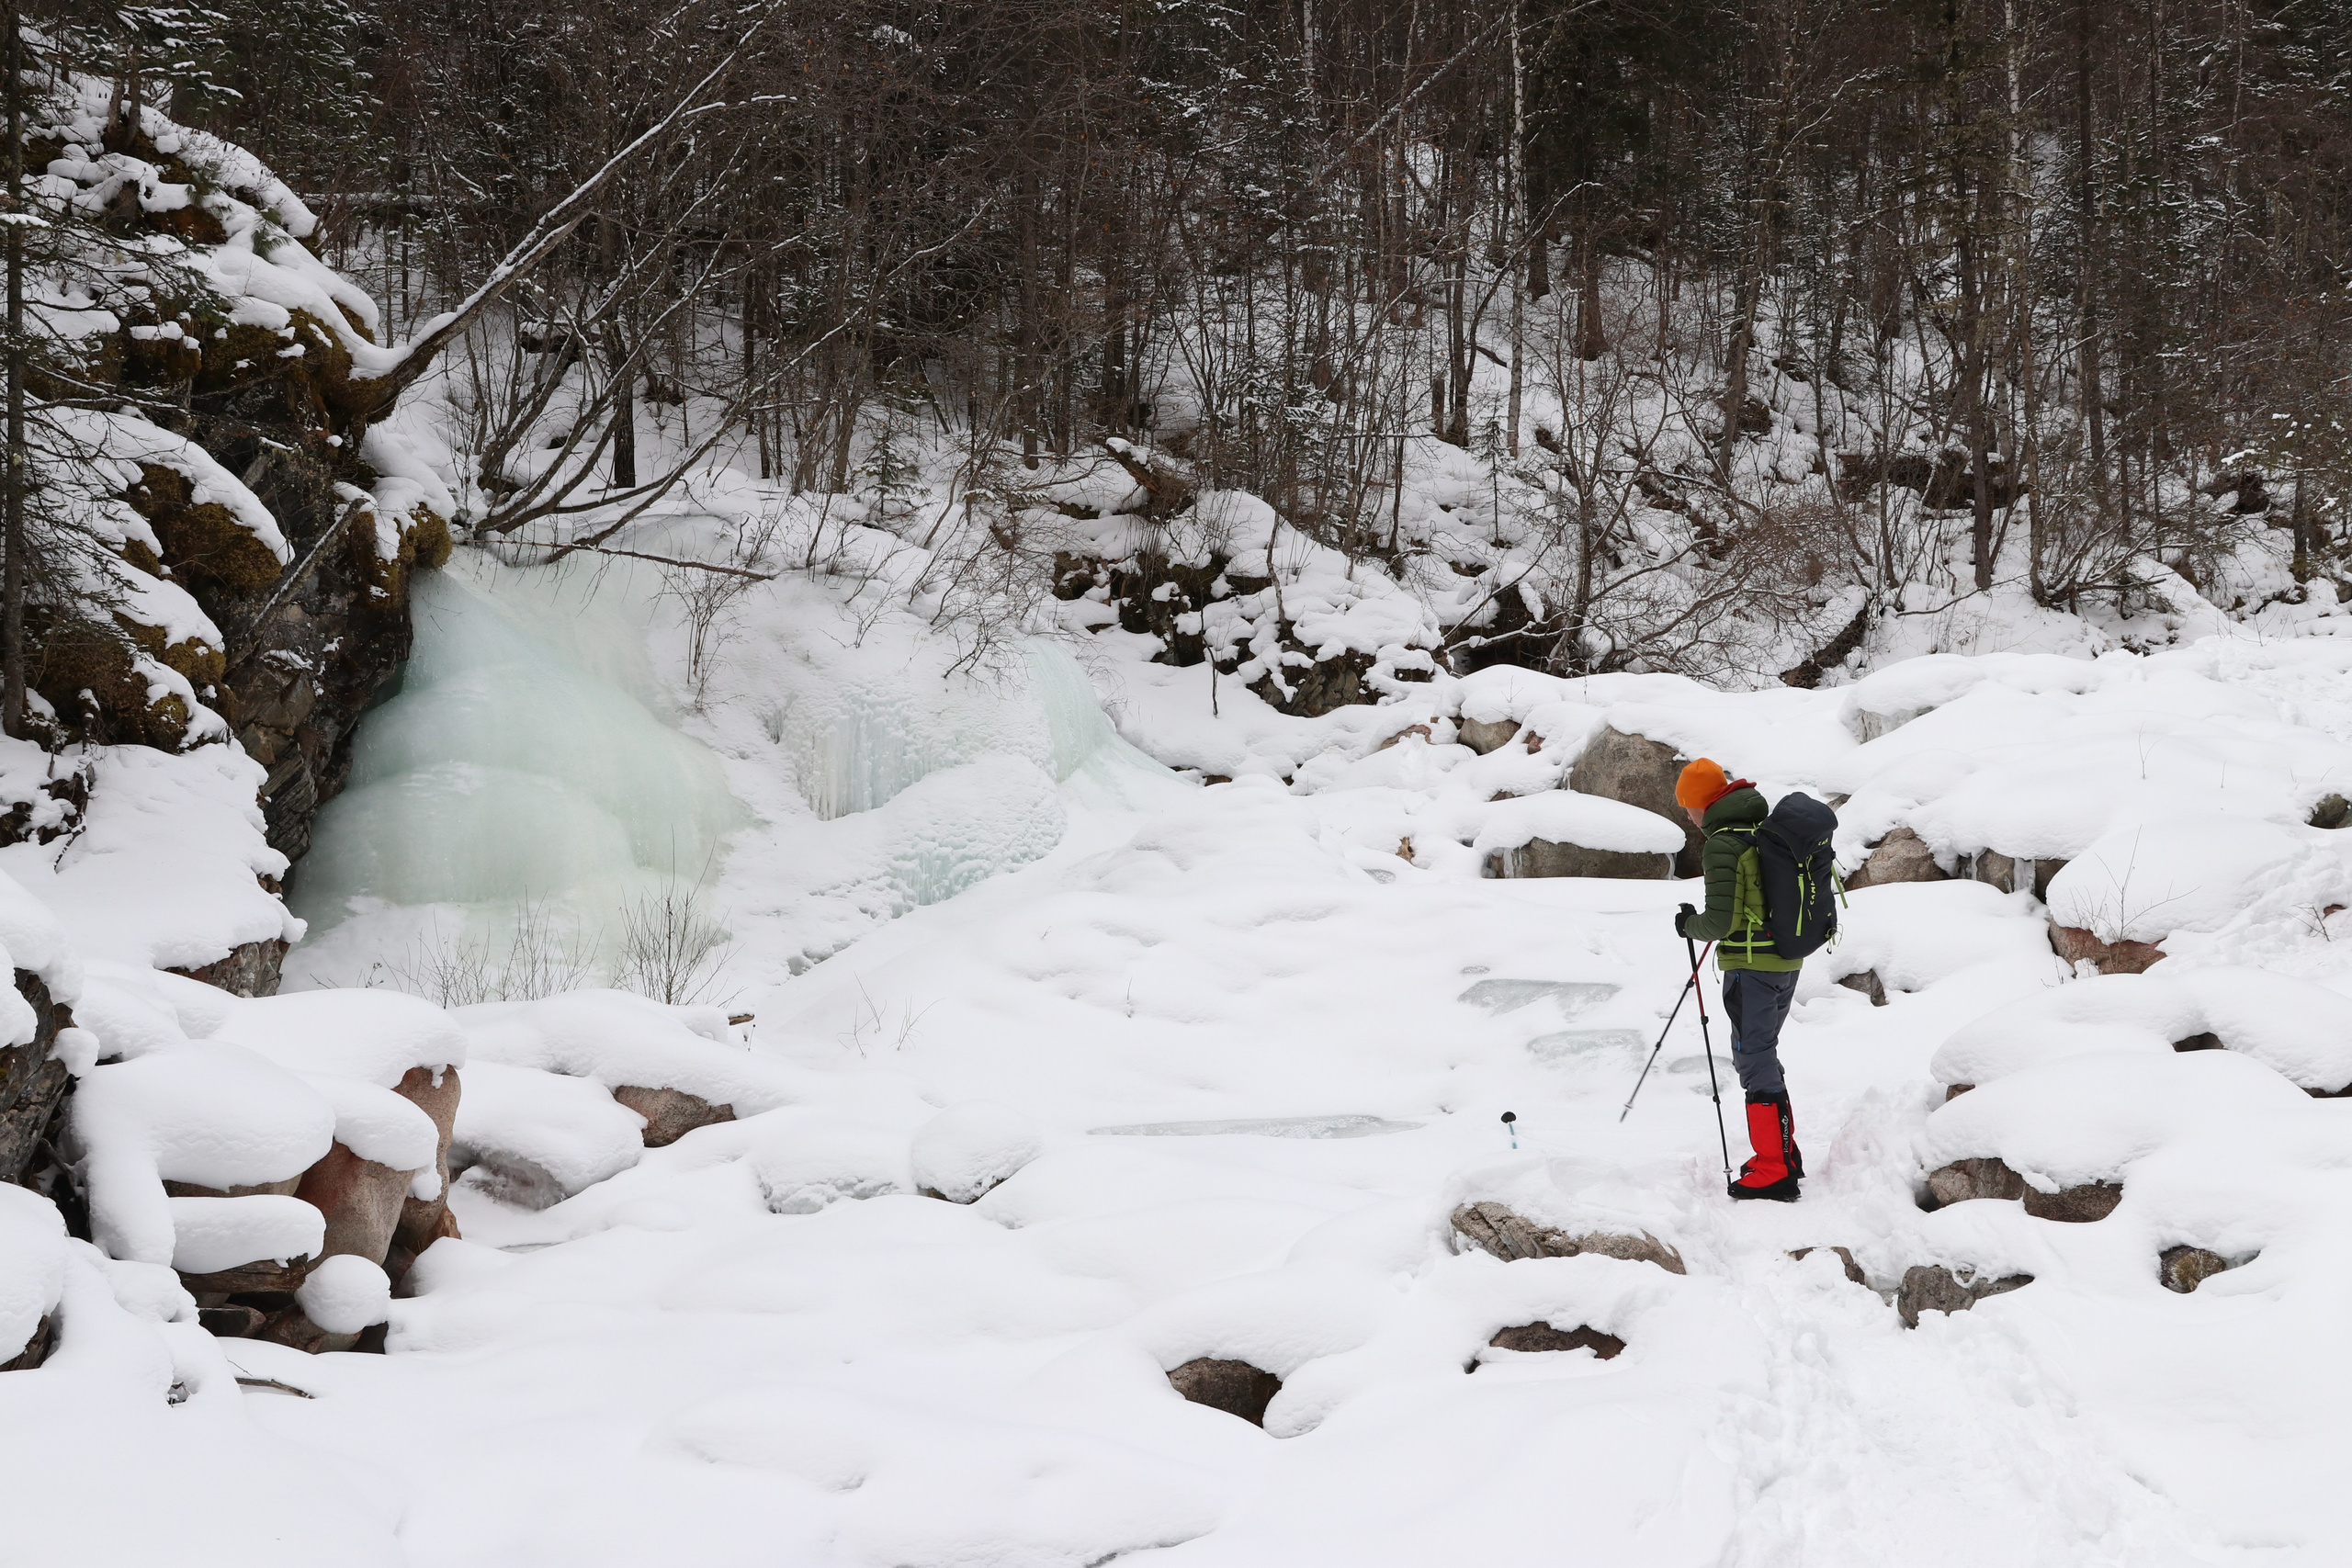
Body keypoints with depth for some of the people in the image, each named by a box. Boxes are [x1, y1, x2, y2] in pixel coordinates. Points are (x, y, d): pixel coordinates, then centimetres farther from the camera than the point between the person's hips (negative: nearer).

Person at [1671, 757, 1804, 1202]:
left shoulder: (1723, 845, -16)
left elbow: (1722, 922, -20)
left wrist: (1689, 924, 0)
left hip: (1751, 965, -9)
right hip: (1788, 961, 9)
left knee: (1754, 1060, -4)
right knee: (1763, 1055, 20)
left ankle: (1774, 1173, -3)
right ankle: (1784, 1154, 26)